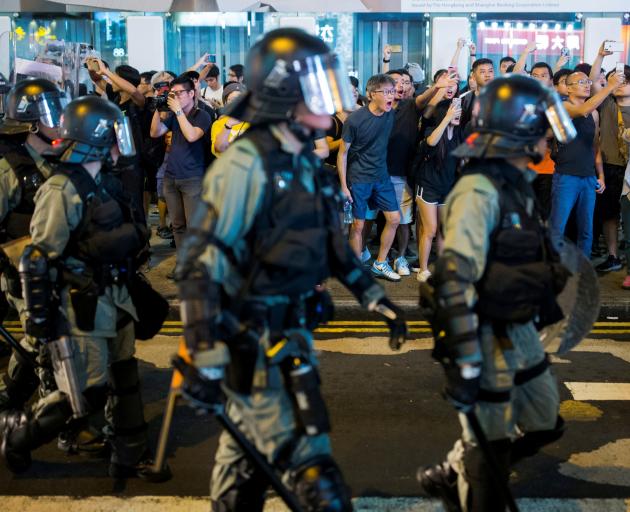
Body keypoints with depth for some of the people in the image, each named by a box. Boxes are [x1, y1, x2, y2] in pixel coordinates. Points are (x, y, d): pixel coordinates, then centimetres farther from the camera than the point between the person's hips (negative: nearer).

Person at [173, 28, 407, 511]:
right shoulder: (246, 165, -19)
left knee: (247, 452, 20)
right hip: (254, 344, -8)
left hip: (292, 334, 9)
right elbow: (200, 264, -22)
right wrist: (206, 358, -26)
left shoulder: (305, 163, 9)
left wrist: (376, 298, 19)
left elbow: (331, 241, 21)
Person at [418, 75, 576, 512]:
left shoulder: (517, 184, 8)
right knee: (489, 447, 4)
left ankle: (451, 476, 33)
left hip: (520, 332, 10)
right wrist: (463, 362, -29)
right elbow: (455, 278, -27)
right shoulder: (479, 190, -21)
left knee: (542, 424, 21)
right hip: (488, 338, -10)